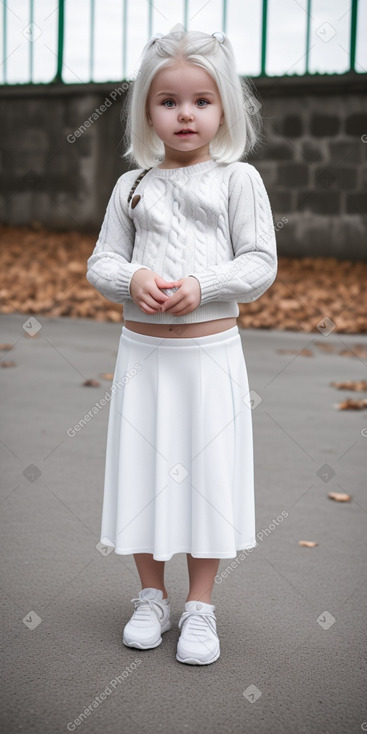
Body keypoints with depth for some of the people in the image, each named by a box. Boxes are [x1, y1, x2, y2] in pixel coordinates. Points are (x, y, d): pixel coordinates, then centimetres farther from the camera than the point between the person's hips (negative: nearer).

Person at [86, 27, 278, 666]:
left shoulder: (238, 179, -2)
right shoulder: (132, 186, 5)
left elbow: (260, 263, -5)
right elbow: (101, 261, 6)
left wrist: (201, 286, -21)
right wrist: (132, 279, -16)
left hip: (210, 351, -2)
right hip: (143, 350, 2)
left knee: (208, 470, 4)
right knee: (143, 469, 9)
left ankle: (200, 606, 20)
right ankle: (152, 598, 26)